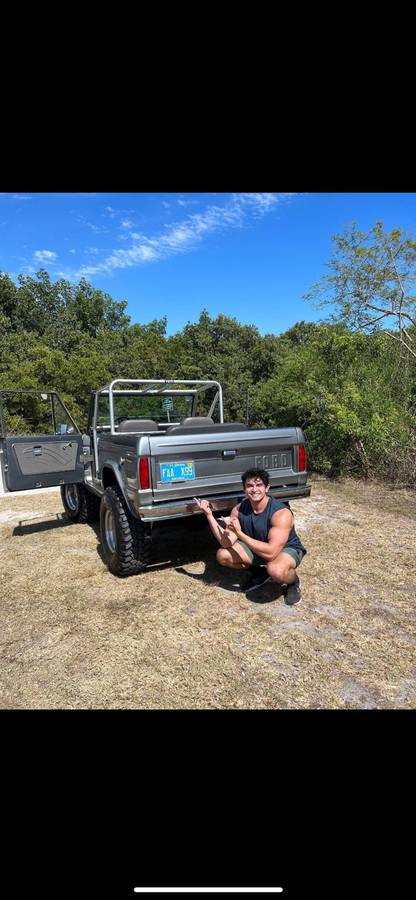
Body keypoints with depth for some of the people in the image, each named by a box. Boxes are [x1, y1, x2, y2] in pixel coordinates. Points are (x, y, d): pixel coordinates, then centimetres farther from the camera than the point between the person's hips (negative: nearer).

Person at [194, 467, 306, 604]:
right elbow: (227, 543, -19)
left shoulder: (281, 513, -32)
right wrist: (209, 515, -29)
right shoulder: (239, 510, -15)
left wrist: (240, 533, -39)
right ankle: (260, 572, 13)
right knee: (222, 555, -11)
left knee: (276, 570, -39)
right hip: (257, 547, 6)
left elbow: (271, 553, -39)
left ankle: (293, 581, -1)